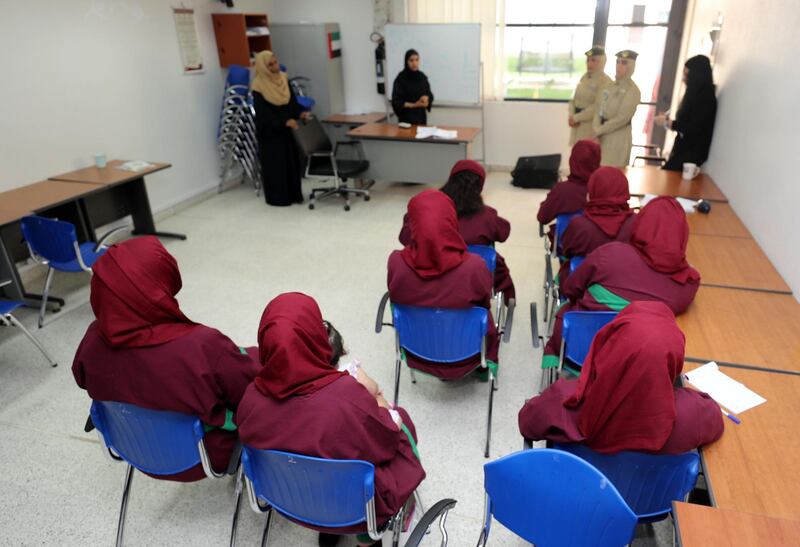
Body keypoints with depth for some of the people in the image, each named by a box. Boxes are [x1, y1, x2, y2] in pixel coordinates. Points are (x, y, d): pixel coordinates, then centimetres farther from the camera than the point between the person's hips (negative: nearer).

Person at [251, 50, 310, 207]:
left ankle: (294, 194, 21)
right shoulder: (259, 86, -15)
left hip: (287, 129, 7)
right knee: (274, 164, 0)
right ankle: (277, 197, 11)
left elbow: (292, 101, 10)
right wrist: (284, 122, -27)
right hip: (270, 132, -6)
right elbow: (263, 112, -18)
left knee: (292, 160, 10)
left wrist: (299, 114, -9)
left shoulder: (283, 78, 5)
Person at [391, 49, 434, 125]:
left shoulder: (422, 77, 5)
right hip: (406, 119, -5)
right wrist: (413, 105, -22)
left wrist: (426, 98, -13)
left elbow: (430, 95, 11)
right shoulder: (400, 78, -9)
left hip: (421, 117, 5)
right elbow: (396, 102, -12)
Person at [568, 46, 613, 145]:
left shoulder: (605, 81, -9)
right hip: (577, 126, 7)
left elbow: (597, 108, -17)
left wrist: (576, 118, -14)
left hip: (592, 127, -7)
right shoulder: (584, 77, 13)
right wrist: (571, 116, -5)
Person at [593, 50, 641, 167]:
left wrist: (598, 131, -13)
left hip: (619, 138, -6)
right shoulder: (609, 86, 11)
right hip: (602, 137, 6)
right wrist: (596, 131, -11)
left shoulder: (633, 90, -8)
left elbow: (621, 119, -15)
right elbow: (598, 110, 5)